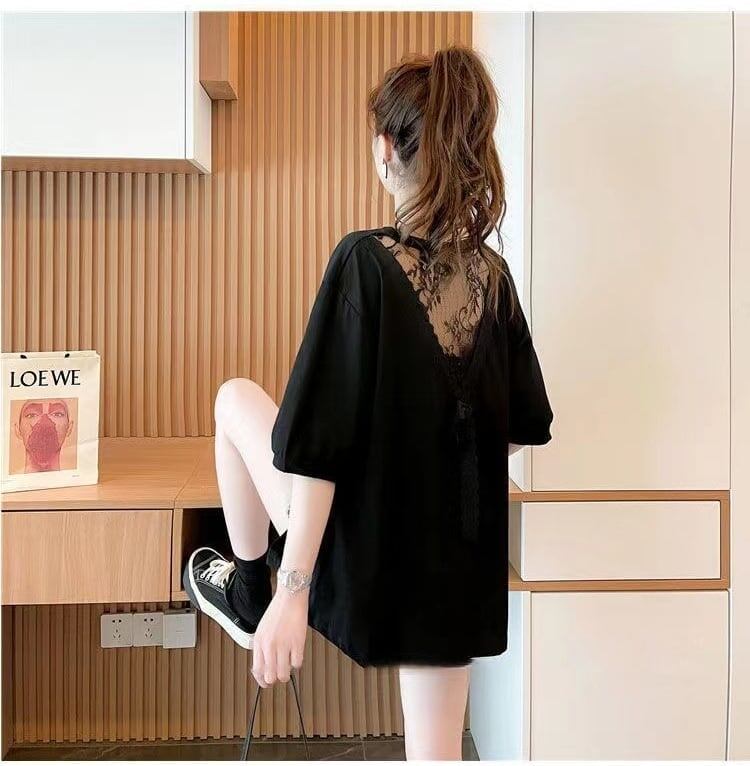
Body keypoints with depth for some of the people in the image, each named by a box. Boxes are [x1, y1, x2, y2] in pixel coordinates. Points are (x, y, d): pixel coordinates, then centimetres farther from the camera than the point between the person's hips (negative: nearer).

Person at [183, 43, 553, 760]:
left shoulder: (366, 260, -18)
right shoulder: (491, 270, 0)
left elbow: (319, 446, -21)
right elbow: (525, 426, 9)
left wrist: (292, 593, -17)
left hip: (368, 549, -5)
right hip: (459, 559, 5)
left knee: (235, 396, 18)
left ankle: (250, 594, 32)